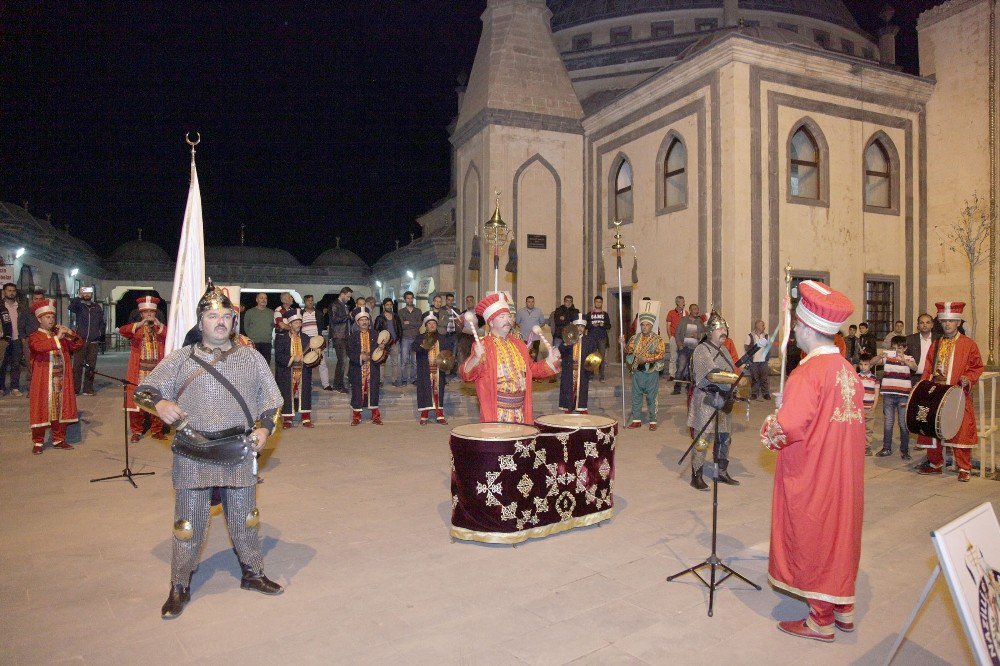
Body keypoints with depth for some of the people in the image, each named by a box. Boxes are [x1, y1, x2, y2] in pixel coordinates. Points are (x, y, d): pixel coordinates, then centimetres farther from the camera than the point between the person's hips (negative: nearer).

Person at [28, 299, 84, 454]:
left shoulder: (61, 335, 13)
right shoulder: (35, 337, -3)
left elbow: (79, 345, 9)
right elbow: (39, 347, -26)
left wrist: (71, 334, -7)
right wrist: (56, 338, -29)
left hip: (62, 381, 5)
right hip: (44, 382, -5)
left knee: (61, 410, 8)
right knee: (42, 410, -2)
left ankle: (58, 439, 18)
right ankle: (37, 442, 8)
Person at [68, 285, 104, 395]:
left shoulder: (97, 307, 13)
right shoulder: (78, 305, 4)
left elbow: (101, 322, 18)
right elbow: (71, 307, -20)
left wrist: (100, 334, 7)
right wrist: (79, 297, -28)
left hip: (93, 341, 3)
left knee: (91, 365, 4)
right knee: (77, 364, -5)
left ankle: (88, 388, 10)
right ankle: (75, 389, -2)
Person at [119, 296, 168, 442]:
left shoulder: (161, 329, 12)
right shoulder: (135, 328, 7)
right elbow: (122, 331, -13)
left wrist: (159, 325, -18)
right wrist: (140, 324, -25)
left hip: (157, 372, 1)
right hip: (138, 372, -1)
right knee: (136, 400, 0)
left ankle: (156, 431, 12)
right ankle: (137, 431, 10)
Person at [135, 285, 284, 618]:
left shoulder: (251, 358, 7)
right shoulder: (180, 359, 4)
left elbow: (271, 400, 12)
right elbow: (143, 390, 5)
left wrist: (264, 427, -5)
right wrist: (159, 403, -17)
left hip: (238, 453, 1)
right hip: (192, 456, -1)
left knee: (245, 517, 13)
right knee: (188, 522, 7)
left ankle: (252, 572, 31)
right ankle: (180, 586, 24)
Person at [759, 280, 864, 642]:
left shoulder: (809, 372, -22)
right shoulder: (848, 370, 3)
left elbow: (788, 426, -29)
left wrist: (768, 430, -9)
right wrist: (790, 404, 13)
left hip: (811, 475, -8)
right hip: (844, 473, 8)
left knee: (814, 539, 7)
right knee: (839, 533, 20)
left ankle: (821, 620, 21)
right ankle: (843, 609, 35)